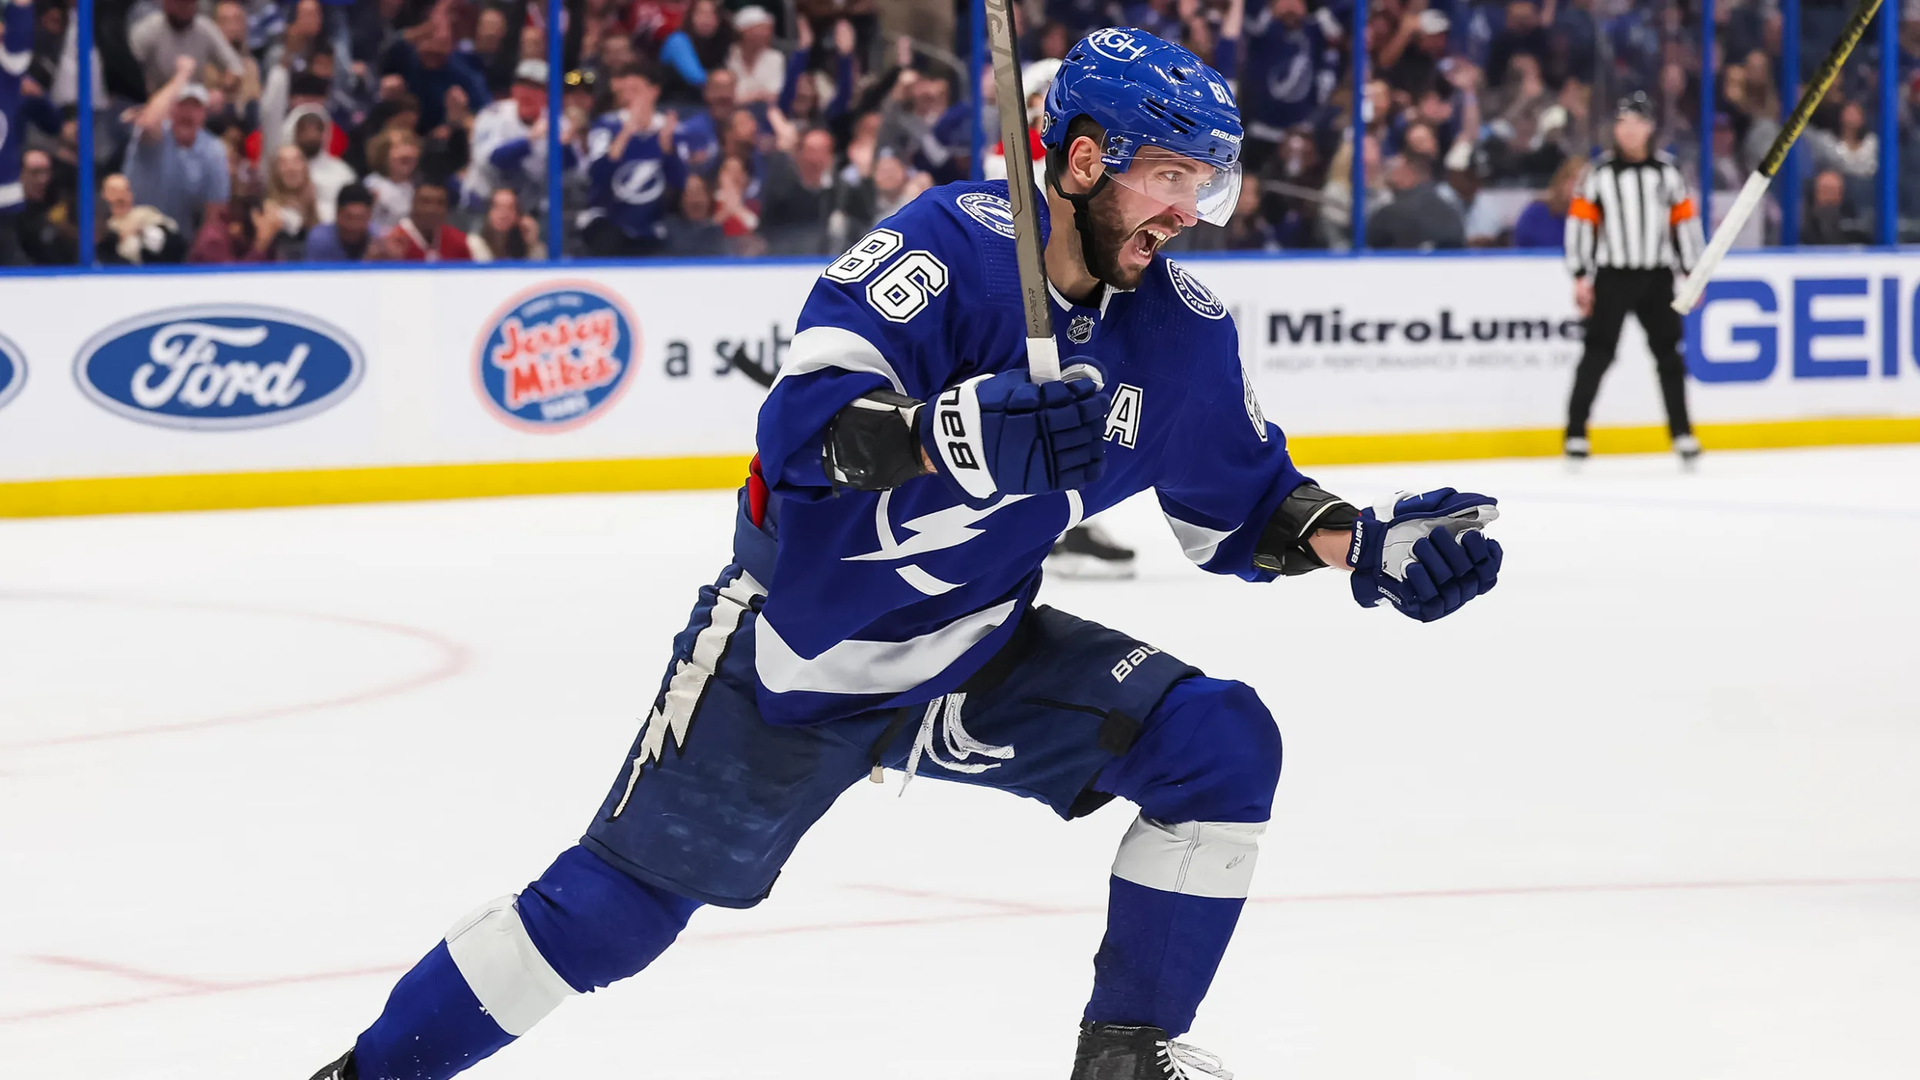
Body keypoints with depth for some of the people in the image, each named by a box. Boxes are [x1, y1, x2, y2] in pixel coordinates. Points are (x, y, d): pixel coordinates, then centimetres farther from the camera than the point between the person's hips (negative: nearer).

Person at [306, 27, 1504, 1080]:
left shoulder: (1179, 330, -6)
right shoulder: (950, 243, -24)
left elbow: (1241, 505, 8)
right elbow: (803, 419, -34)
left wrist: (1365, 546, -9)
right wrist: (968, 431, -50)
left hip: (974, 660, 5)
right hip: (792, 650, -5)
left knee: (1223, 741, -12)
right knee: (616, 907, -2)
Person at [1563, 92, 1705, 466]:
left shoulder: (1667, 172, 5)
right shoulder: (1599, 172, -2)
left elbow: (1685, 221, 9)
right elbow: (1580, 221, -3)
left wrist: (1692, 273, 5)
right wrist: (1581, 277, -8)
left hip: (1657, 277, 3)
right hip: (1611, 277, -3)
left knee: (1668, 352, 7)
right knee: (1598, 352, -7)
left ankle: (1682, 433, 15)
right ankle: (1576, 433, -4)